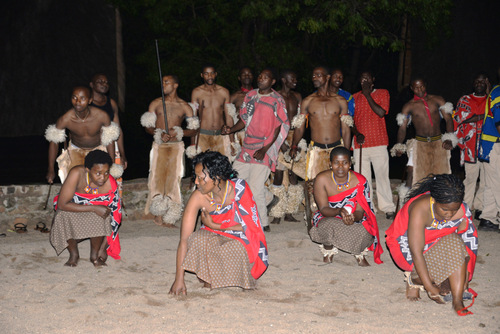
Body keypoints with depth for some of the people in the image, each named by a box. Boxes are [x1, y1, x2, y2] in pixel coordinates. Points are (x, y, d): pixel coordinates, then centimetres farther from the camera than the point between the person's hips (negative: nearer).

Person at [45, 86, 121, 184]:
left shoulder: (102, 116, -26)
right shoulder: (65, 119, -26)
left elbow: (110, 140, -9)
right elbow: (54, 141, -9)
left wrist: (112, 166, -6)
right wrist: (51, 170, -5)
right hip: (76, 150, 0)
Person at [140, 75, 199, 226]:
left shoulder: (184, 107, 7)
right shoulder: (155, 103, 8)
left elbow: (193, 130, 5)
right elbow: (148, 127, 7)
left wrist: (177, 132, -13)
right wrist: (160, 134, -13)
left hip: (176, 146, 0)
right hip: (159, 146, 1)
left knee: (173, 178, -5)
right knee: (157, 177, -9)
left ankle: (169, 218, 0)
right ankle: (158, 213, -2)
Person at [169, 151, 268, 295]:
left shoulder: (239, 188, -22)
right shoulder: (198, 197, -20)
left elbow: (249, 226, -15)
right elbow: (184, 239, -22)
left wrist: (214, 225, -20)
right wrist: (179, 279, -27)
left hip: (241, 241, -1)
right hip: (214, 239, 1)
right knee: (198, 240, -31)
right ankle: (208, 279, -7)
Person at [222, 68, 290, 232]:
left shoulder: (277, 100, -5)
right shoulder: (250, 95, 12)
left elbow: (279, 128, -7)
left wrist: (265, 149, -16)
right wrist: (231, 129, -2)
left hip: (264, 150, -7)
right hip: (247, 148, 7)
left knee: (255, 188, -10)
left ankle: (262, 225, 7)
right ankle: (268, 199, 25)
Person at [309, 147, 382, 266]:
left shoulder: (360, 181, -14)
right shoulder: (322, 179, -16)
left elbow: (360, 211, -14)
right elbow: (323, 209, -16)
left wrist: (353, 217, -40)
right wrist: (339, 211, -38)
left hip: (355, 222, 1)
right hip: (328, 218, -1)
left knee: (364, 232, -32)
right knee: (329, 226, -37)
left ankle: (360, 254, 6)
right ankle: (328, 252, -1)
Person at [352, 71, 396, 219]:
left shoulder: (383, 93, 7)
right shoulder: (355, 97, 14)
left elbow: (381, 112, -10)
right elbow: (350, 119, 10)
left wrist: (368, 95, -7)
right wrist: (357, 133, -8)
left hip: (379, 143, -2)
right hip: (360, 144, 2)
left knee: (382, 175, -2)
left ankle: (388, 208, 3)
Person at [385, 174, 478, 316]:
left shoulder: (462, 211, -18)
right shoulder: (419, 210, -33)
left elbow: (467, 244, -16)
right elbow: (416, 254, -34)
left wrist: (465, 280, -22)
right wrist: (430, 288, -35)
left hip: (439, 246, 5)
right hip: (407, 248, -5)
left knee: (455, 244, -26)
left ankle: (458, 301, -22)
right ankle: (413, 278, -4)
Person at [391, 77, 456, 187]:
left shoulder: (437, 100, 7)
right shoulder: (409, 106, 6)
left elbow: (448, 119, 2)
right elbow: (402, 127, 3)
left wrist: (449, 139, -12)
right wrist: (399, 146, -13)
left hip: (439, 143, 1)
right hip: (420, 144, -1)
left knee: (442, 174, -2)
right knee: (412, 172, -15)